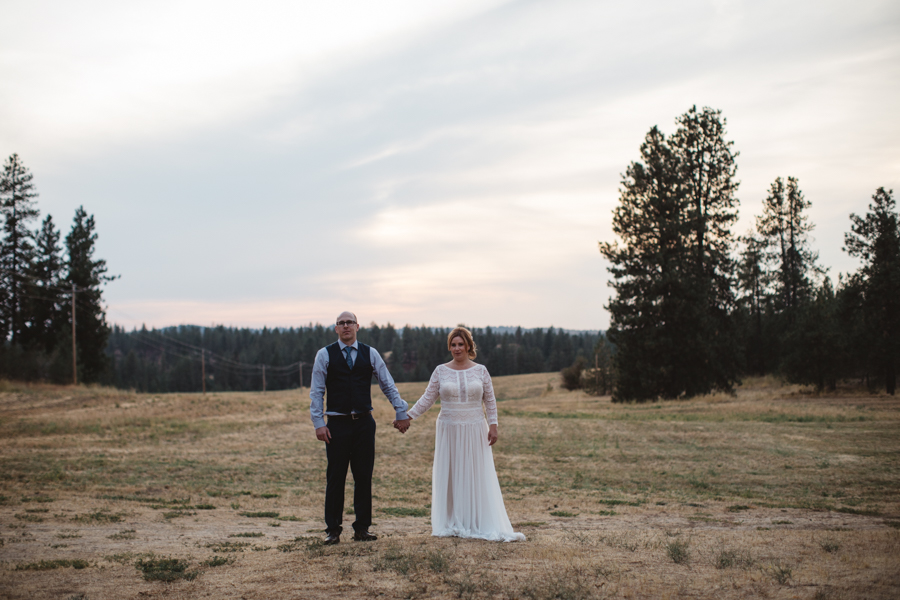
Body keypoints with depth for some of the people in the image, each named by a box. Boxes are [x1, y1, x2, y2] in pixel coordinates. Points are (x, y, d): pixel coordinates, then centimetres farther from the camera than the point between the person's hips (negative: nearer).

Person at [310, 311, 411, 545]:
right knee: (335, 478, 2)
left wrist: (401, 413, 9)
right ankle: (333, 529, 11)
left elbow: (388, 385, 11)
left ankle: (362, 528, 14)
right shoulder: (325, 355, 1)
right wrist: (318, 423, -7)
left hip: (364, 423, 2)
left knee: (364, 477, 4)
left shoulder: (370, 354, 7)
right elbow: (316, 391, 0)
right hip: (337, 424, -2)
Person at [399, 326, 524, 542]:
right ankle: (450, 524, 9)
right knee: (448, 475, 3)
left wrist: (493, 425, -3)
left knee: (477, 476, 0)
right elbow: (427, 399, 3)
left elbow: (490, 401, 5)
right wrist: (407, 416, -4)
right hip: (448, 431, 1)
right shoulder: (441, 371, 2)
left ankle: (477, 524, 5)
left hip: (474, 431, 0)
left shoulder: (480, 371, 2)